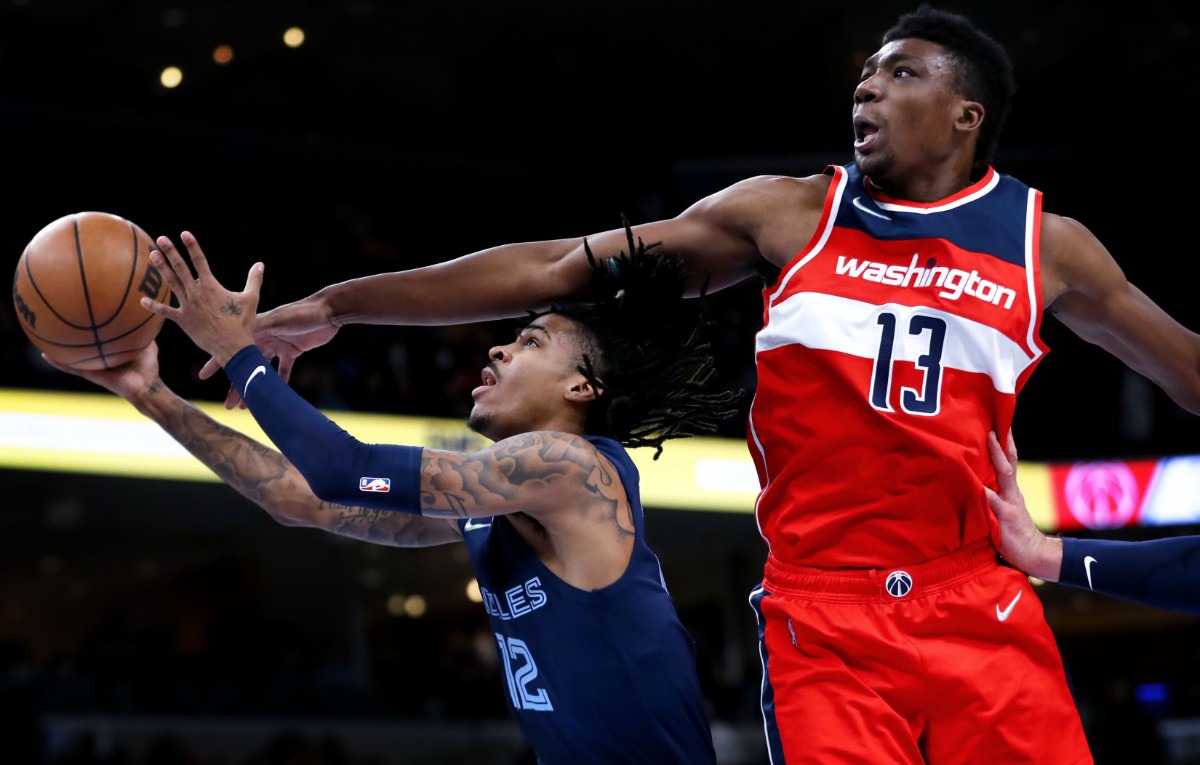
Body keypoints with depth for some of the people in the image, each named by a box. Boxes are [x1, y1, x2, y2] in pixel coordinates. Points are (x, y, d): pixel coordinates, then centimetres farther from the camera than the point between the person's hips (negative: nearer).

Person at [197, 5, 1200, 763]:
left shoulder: (1045, 243, 5)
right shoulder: (787, 214, 4)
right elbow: (560, 268, 2)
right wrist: (338, 304, 0)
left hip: (980, 612, 1)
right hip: (821, 615, -1)